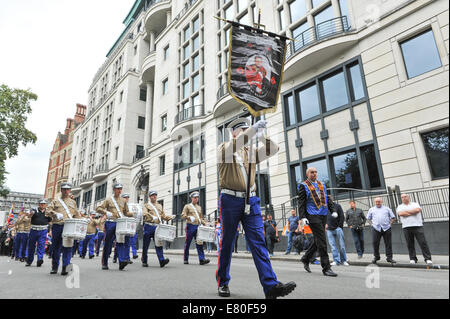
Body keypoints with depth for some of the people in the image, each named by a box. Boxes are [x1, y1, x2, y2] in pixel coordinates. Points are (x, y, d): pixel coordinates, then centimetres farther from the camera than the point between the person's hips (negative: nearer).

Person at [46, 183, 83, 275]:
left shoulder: (73, 202, 20)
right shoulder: (56, 201, 16)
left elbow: (77, 215, 22)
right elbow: (48, 211, 3)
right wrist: (55, 214, -17)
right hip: (57, 226, 0)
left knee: (67, 247, -10)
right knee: (56, 247, 7)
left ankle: (66, 266, -15)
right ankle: (54, 268, 20)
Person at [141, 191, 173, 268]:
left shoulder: (160, 206, 20)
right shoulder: (146, 205, 6)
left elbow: (163, 216, 21)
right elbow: (144, 213, -13)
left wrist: (170, 217, 2)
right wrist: (152, 217, -31)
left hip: (157, 227, 2)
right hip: (149, 226, -2)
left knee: (159, 244, -9)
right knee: (146, 245, 6)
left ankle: (162, 260, -16)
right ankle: (144, 261, 20)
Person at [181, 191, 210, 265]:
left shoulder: (199, 207, 20)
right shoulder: (187, 206, 7)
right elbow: (183, 215, -3)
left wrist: (204, 224, 9)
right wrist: (189, 217, -22)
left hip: (198, 226, 4)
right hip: (190, 226, -3)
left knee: (199, 243, -6)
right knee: (187, 243, 3)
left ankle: (202, 259, -11)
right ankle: (186, 259, 15)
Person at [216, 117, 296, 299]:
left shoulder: (251, 153, 19)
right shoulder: (223, 149, 6)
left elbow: (273, 149, 10)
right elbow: (232, 147, -18)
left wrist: (261, 136, -3)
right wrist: (254, 129, -18)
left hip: (250, 201, 4)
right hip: (230, 200, -3)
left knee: (258, 242, -4)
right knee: (227, 242, 5)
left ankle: (270, 286, -8)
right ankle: (222, 282, 21)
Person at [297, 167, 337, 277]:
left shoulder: (322, 185, 19)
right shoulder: (303, 186, 0)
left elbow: (327, 198, 20)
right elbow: (301, 203, -4)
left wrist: (332, 210, 8)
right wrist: (303, 217, -13)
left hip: (323, 215, 7)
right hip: (313, 216, -6)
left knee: (318, 241, 11)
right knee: (321, 241, -8)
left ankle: (306, 258, 29)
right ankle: (326, 268, -1)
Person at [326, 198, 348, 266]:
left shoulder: (337, 206, 1)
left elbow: (342, 217, -2)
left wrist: (340, 226, -6)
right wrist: (325, 224, 5)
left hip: (338, 229, -3)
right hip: (329, 230, 3)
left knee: (342, 245, 2)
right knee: (333, 246, 1)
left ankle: (343, 260, 13)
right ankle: (336, 260, 6)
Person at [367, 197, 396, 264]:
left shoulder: (387, 209, 15)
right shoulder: (371, 209, 17)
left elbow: (393, 217, 16)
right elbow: (368, 218, 22)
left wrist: (390, 224, 4)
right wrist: (372, 224, 8)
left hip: (386, 228, 0)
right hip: (376, 228, 0)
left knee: (388, 243, 0)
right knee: (375, 243, -2)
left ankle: (389, 257, 9)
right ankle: (376, 257, 12)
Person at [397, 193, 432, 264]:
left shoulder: (415, 204, 14)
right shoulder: (400, 206, 14)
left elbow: (417, 210, -8)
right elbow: (400, 213, -7)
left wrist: (406, 211, -3)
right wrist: (413, 212, -6)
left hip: (418, 226, -1)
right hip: (406, 227, 1)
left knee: (423, 243, -4)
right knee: (410, 244, 1)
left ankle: (428, 259, 2)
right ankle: (412, 259, 8)